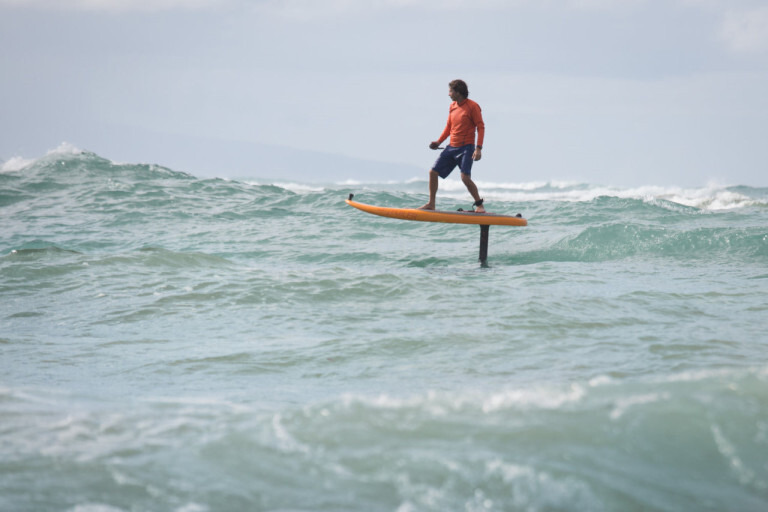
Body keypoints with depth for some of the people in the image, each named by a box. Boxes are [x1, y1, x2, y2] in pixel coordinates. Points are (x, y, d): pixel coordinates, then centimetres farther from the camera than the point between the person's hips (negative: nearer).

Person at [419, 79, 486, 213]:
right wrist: (439, 142, 8)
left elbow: (480, 127, -12)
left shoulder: (472, 106, -10)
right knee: (433, 172, 3)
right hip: (452, 147, 7)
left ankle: (479, 205, -4)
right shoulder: (452, 106, 11)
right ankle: (431, 204, 12)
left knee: (465, 177, -21)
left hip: (466, 148, -7)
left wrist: (479, 148, -20)